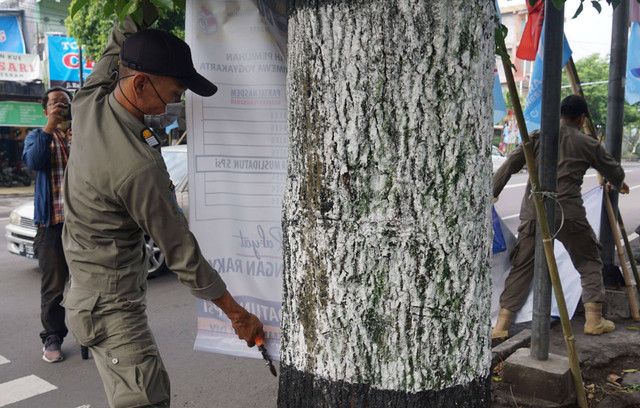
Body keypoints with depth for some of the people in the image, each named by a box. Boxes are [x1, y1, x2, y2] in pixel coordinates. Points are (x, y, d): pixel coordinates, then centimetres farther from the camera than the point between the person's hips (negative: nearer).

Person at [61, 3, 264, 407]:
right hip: (111, 302, -9)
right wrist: (237, 314, -10)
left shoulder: (89, 101, -5)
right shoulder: (140, 167, -28)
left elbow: (121, 40, 15)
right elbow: (181, 252, -20)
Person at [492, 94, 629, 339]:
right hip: (568, 213, -2)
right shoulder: (587, 144, 7)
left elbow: (510, 165, 3)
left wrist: (491, 193, 7)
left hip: (533, 212, 2)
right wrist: (619, 184, 43)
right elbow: (614, 172, 21)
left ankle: (502, 324, 4)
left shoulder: (538, 137, 10)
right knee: (590, 262, 19)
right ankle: (594, 319, 17)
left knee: (521, 267, 7)